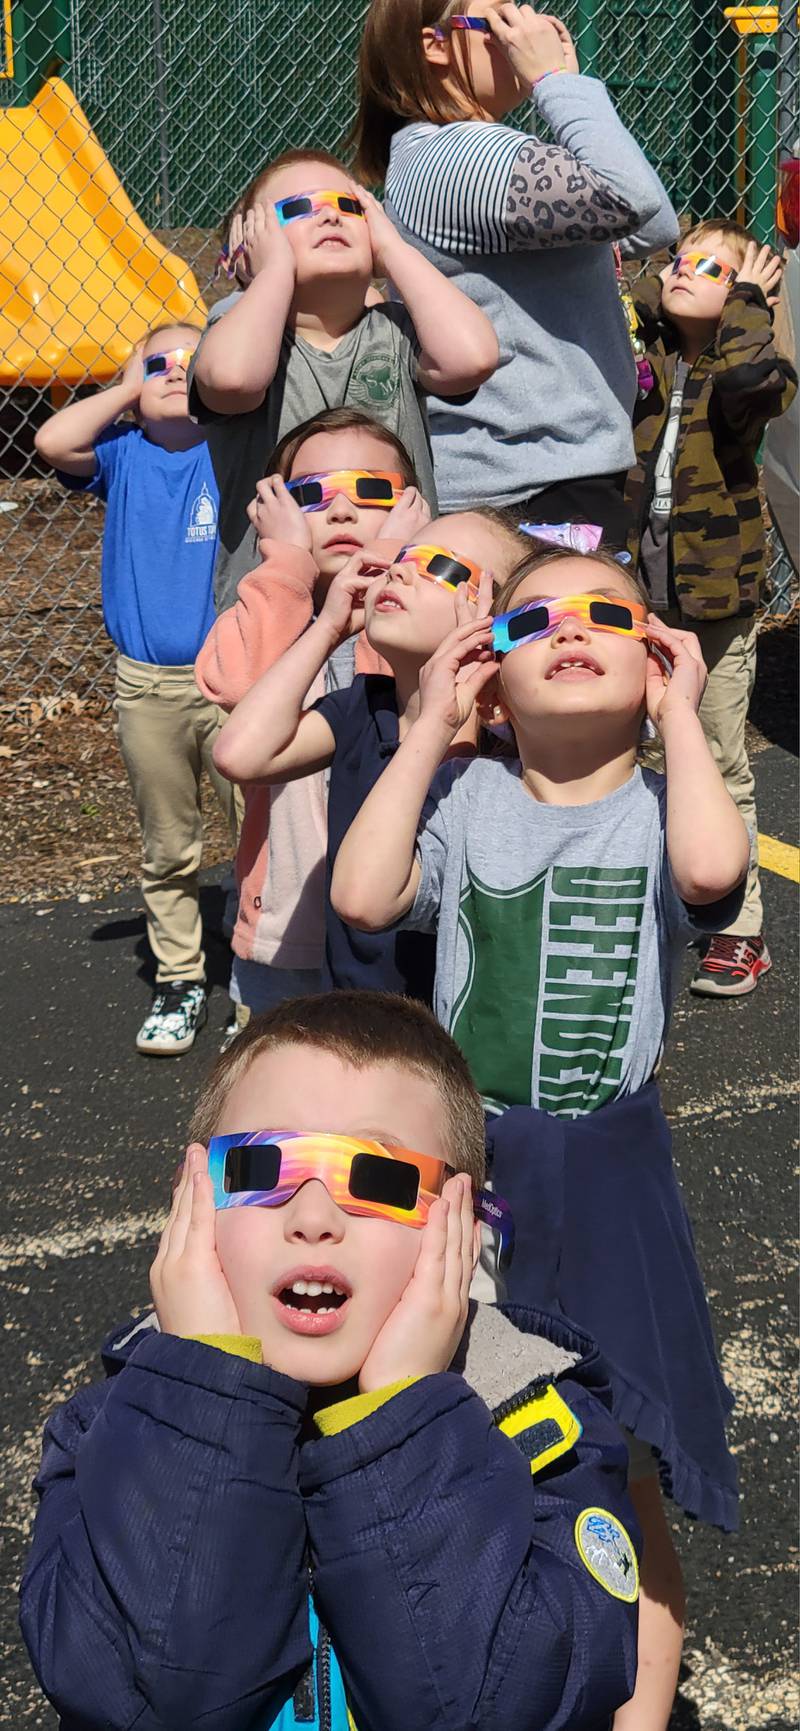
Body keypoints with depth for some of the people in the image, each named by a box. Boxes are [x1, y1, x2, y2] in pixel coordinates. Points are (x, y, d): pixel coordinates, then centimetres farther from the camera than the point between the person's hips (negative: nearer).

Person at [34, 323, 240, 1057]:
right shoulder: (123, 456, 4)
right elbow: (54, 441, -13)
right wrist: (128, 389, -3)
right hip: (146, 686, 2)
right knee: (168, 850, 13)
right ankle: (180, 982, 25)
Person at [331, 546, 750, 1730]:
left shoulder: (661, 807, -4)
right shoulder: (468, 798, 0)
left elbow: (711, 870, -28)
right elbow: (363, 896, -16)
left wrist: (680, 713, -15)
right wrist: (428, 730, -9)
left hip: (606, 1170, -2)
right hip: (462, 1157, 2)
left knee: (619, 1488, 4)